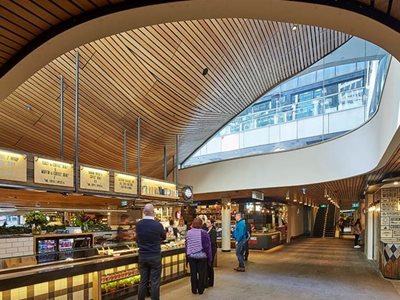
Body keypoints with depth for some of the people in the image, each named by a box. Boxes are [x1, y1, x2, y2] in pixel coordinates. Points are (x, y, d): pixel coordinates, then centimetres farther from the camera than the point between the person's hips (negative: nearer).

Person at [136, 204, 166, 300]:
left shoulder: (138, 225, -6)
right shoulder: (157, 225, -16)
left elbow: (137, 239, 10)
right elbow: (164, 237, 4)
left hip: (142, 256, 4)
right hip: (155, 257, -4)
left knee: (143, 281, 14)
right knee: (155, 282, 5)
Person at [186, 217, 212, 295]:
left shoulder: (189, 233, -5)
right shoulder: (204, 233, -14)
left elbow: (187, 246, 3)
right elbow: (208, 246, -9)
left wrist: (187, 256, 13)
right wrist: (209, 258, 1)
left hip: (191, 256, 3)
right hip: (202, 256, -2)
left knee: (193, 273, 12)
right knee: (201, 273, 10)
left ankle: (194, 290, 20)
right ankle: (200, 290, 18)